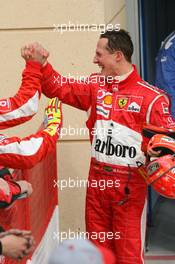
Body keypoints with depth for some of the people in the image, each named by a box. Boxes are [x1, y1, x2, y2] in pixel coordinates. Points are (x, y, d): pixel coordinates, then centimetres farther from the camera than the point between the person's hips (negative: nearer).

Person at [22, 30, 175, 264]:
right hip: (97, 179, 5)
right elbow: (60, 89, 13)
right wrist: (40, 64, 0)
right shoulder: (96, 87, 7)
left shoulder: (150, 97, -10)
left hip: (130, 183, -5)